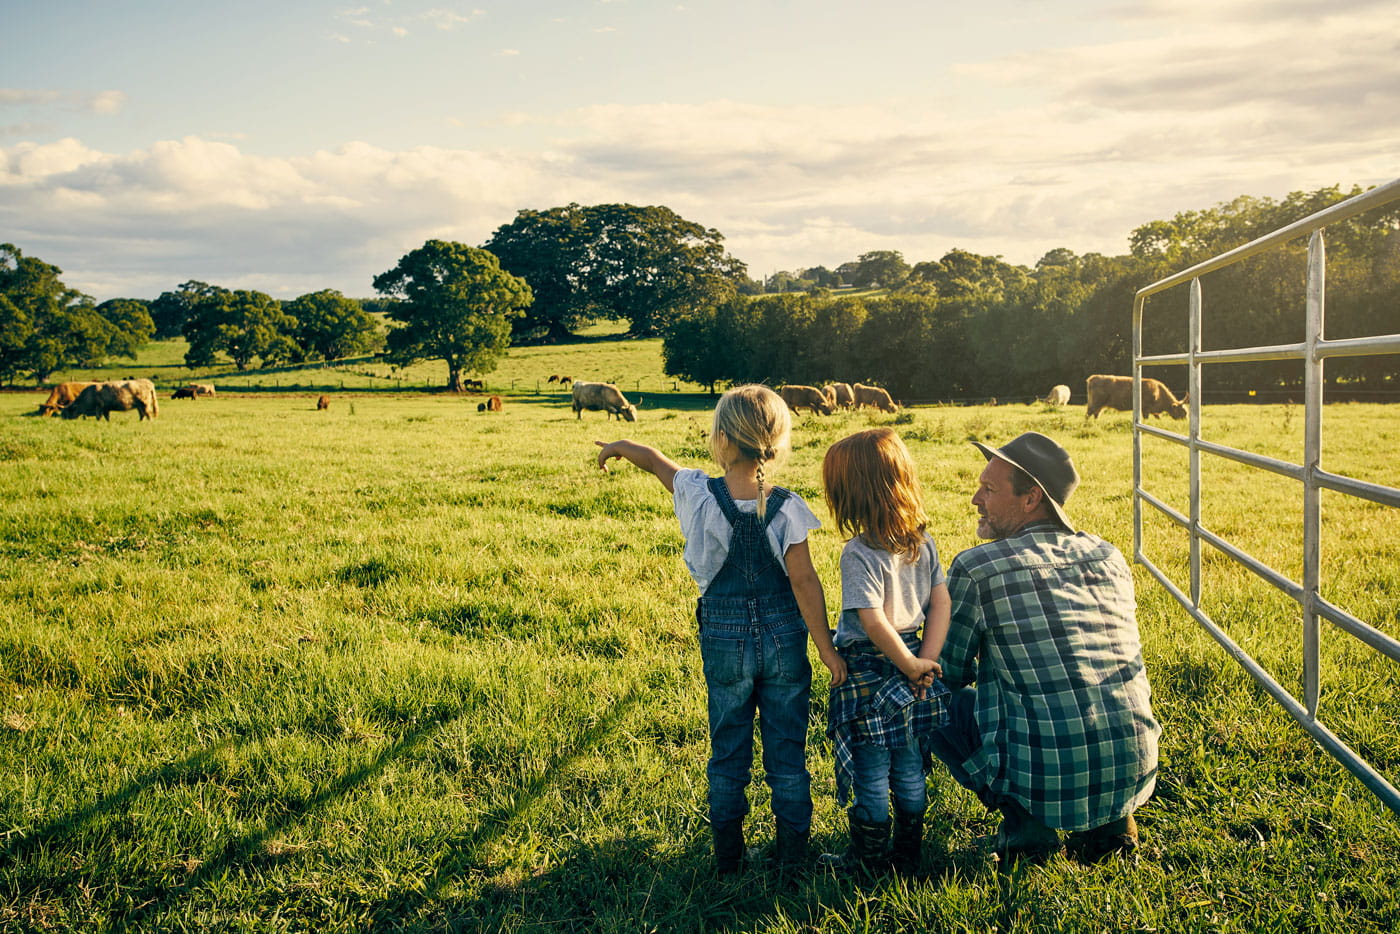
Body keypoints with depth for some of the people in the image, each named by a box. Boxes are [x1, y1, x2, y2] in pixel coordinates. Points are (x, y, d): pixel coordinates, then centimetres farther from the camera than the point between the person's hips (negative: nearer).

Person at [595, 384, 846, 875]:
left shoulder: (700, 495, -13)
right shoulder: (786, 507, -15)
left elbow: (657, 461, 7)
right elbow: (804, 582, -14)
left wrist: (621, 445, 28)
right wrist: (827, 649, -7)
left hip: (724, 641, 1)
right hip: (783, 641, 0)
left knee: (728, 754, 15)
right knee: (787, 752, 12)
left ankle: (728, 858, 27)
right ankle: (792, 855, 23)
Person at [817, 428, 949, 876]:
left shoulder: (859, 553, -21)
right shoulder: (923, 542, 0)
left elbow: (873, 622, -25)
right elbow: (941, 602, 0)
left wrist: (911, 665, -14)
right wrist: (925, 661, -3)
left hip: (867, 674, -6)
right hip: (911, 668, 6)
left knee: (870, 776, 7)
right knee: (910, 771, 17)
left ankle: (868, 860, 19)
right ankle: (908, 854, 29)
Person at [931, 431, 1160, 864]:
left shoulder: (975, 569, -9)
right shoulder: (1110, 557, 7)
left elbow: (948, 674, 5)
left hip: (1045, 782, -5)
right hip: (1135, 774, 6)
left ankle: (1025, 824, 5)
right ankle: (1111, 818, 17)